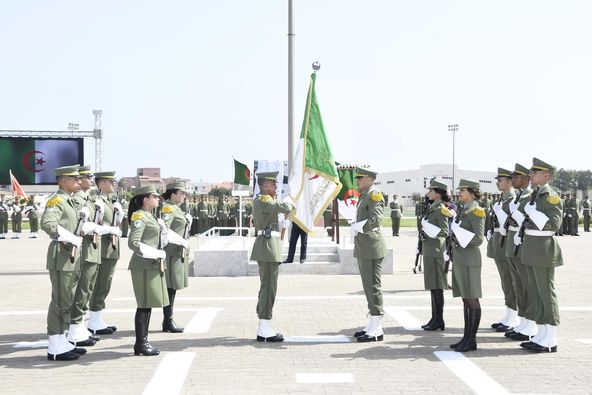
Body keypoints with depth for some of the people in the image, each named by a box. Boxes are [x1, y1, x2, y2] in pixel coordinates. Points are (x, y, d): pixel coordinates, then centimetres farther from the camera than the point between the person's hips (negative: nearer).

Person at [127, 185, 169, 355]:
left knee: (148, 305, 12)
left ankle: (143, 342, 18)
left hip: (153, 265, 10)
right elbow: (133, 243, -21)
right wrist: (156, 254, -20)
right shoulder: (139, 216, -12)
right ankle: (140, 344, 1)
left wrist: (160, 258, 12)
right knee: (145, 305, -5)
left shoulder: (150, 216, 17)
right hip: (144, 266, -10)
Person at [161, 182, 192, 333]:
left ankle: (168, 321, 18)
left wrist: (188, 221, 5)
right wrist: (182, 242, -19)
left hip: (179, 254, 10)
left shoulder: (176, 209, 19)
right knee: (170, 287, -6)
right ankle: (168, 322, -1)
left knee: (172, 288, 12)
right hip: (171, 253, -10)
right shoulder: (167, 208, -13)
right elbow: (164, 230, -24)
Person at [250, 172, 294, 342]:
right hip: (268, 246, -11)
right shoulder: (263, 200, -14)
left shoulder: (262, 200, 18)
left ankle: (264, 328, 18)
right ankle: (265, 330, -7)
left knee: (266, 287, 13)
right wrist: (289, 199, -1)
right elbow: (284, 208, -24)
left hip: (267, 247, 11)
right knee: (269, 287, -9)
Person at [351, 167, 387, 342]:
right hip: (363, 248, 10)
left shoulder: (375, 195, -12)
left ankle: (376, 331, -1)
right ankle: (373, 326, 22)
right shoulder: (364, 196, 18)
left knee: (373, 287, -6)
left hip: (372, 248, -10)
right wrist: (356, 227, 2)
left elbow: (375, 220, -23)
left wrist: (357, 227, -13)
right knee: (368, 287, 14)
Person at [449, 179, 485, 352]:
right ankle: (467, 337, 15)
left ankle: (472, 340, 0)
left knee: (472, 300, -4)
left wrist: (458, 234, -18)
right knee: (465, 300, 10)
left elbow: (478, 239, -15)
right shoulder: (463, 210, 15)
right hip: (460, 260, 9)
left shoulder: (476, 211, -10)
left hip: (469, 261, -9)